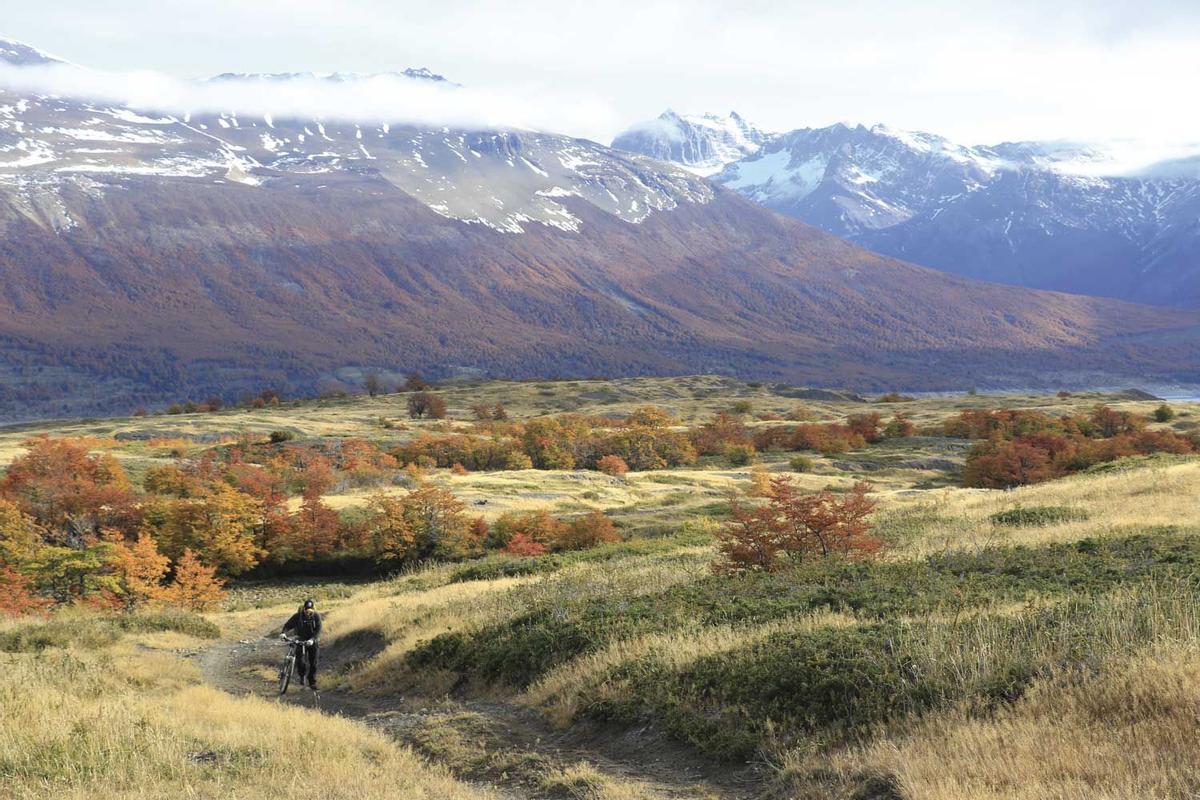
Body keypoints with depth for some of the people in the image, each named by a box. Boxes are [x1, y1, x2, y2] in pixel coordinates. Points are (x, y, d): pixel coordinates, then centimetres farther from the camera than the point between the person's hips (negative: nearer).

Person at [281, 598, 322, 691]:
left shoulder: (316, 616, -12)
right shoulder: (298, 616, -12)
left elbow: (318, 630, -19)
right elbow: (288, 625, -11)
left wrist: (312, 639, -35)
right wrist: (284, 633, -31)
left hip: (312, 642, 0)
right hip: (300, 641, 0)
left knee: (313, 663, 1)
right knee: (300, 661, -14)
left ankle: (312, 683, 15)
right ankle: (302, 675, 16)